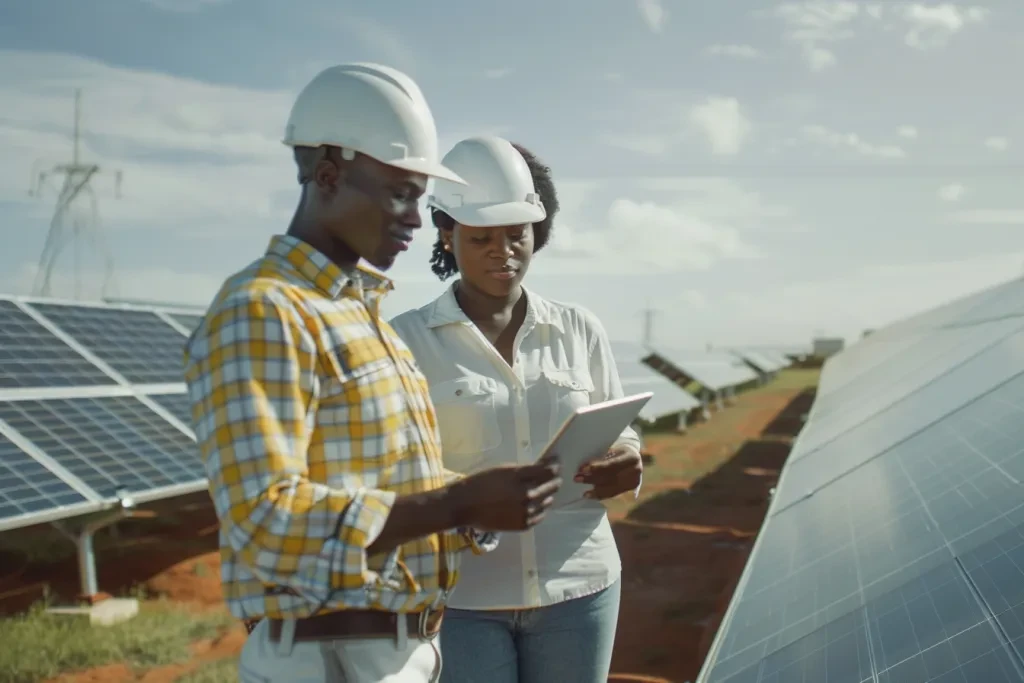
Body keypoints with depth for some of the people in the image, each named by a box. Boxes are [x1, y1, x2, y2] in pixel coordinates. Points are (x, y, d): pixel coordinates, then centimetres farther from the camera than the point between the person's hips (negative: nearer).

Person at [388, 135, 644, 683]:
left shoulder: (580, 330, 5)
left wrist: (624, 467, -11)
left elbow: (621, 438, 12)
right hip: (460, 597, -3)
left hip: (576, 586, 3)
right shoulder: (406, 341, -4)